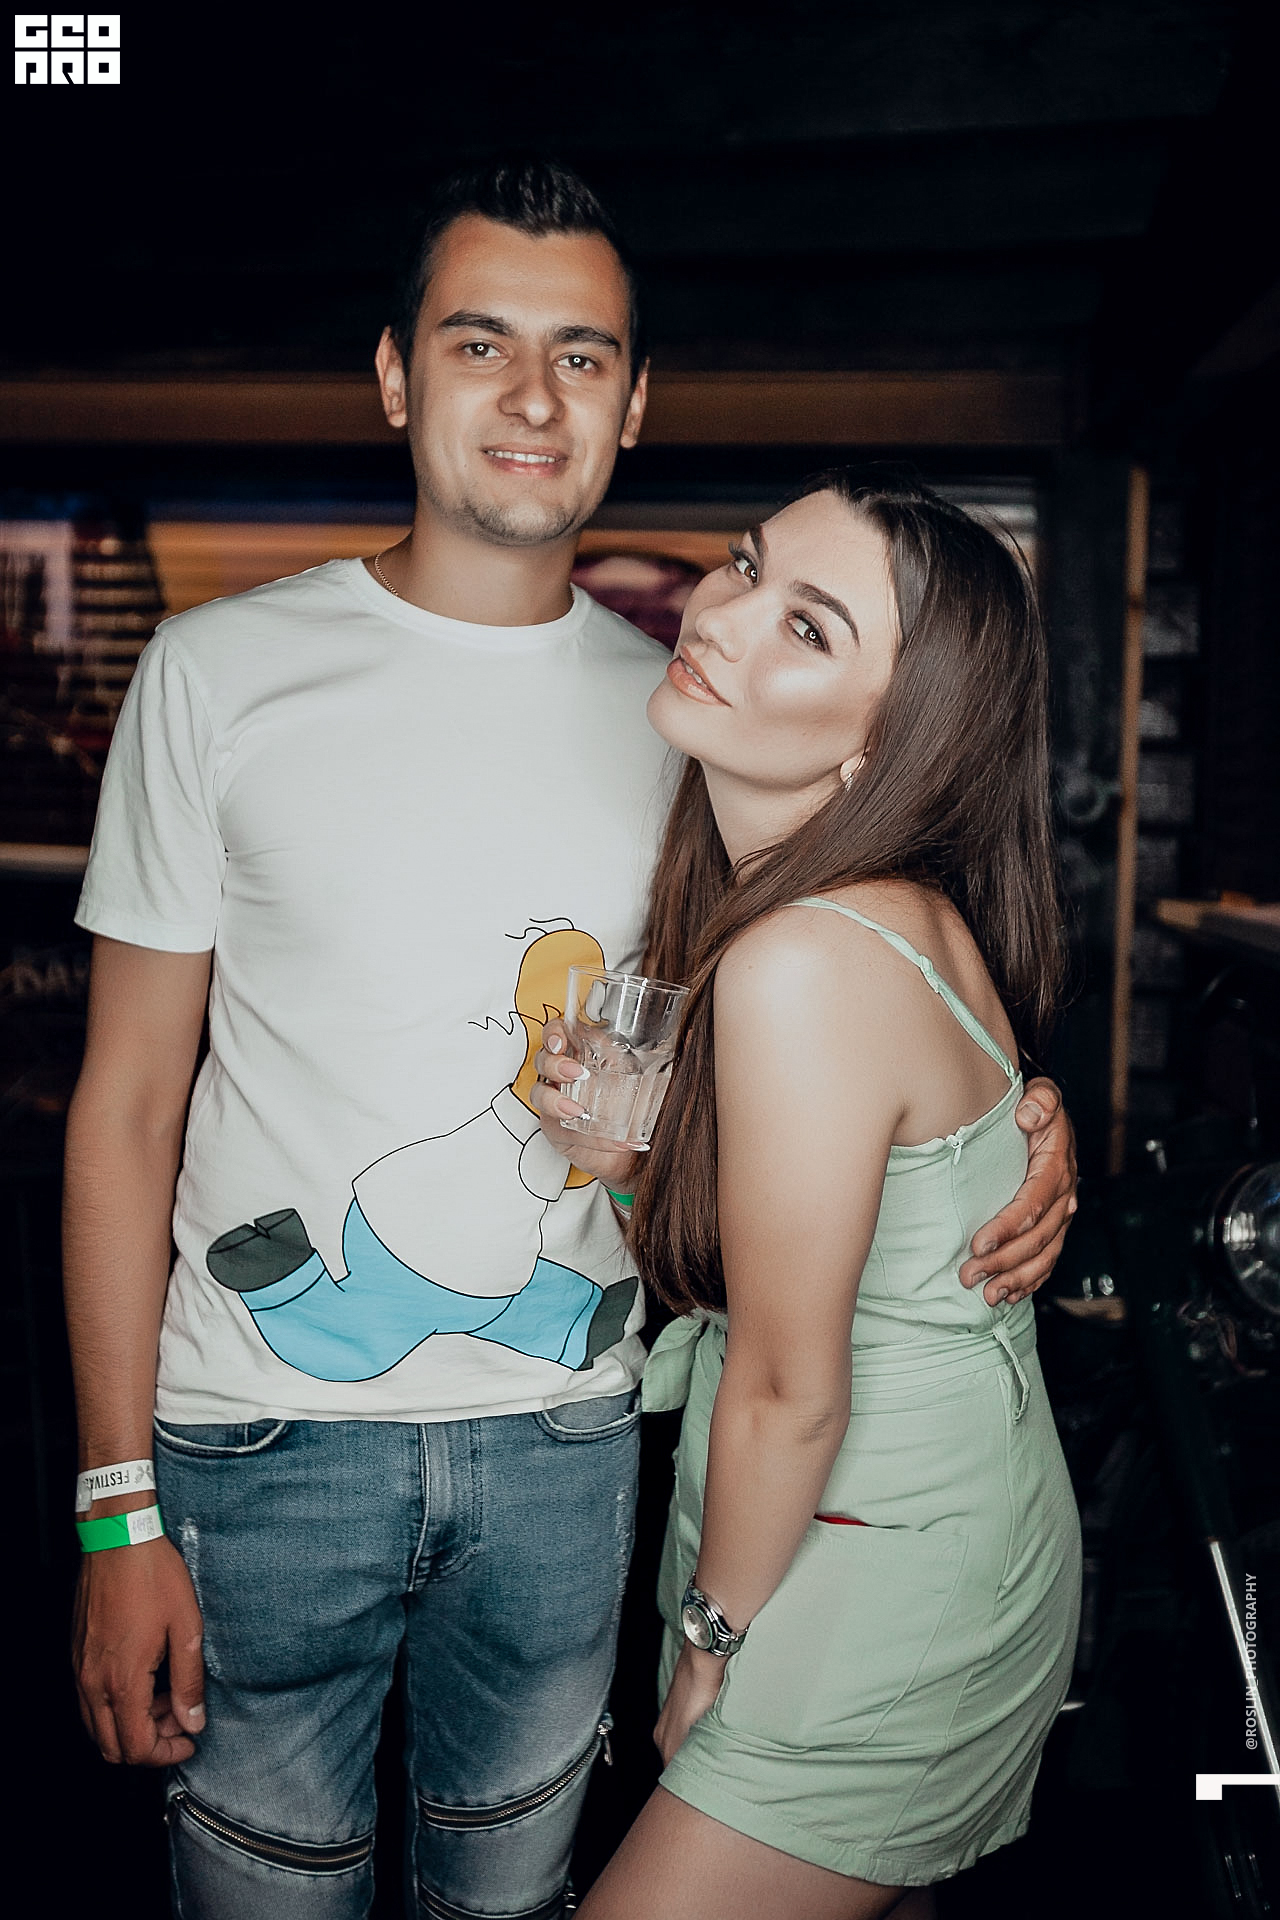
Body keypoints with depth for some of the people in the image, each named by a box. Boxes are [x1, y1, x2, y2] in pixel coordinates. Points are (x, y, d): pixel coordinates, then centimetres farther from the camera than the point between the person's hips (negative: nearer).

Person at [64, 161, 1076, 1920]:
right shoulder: (224, 672, -5)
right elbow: (127, 1104, -4)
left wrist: (1009, 1124, -8)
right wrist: (119, 1509, -8)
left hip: (566, 1439, 3)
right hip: (264, 1440, -2)